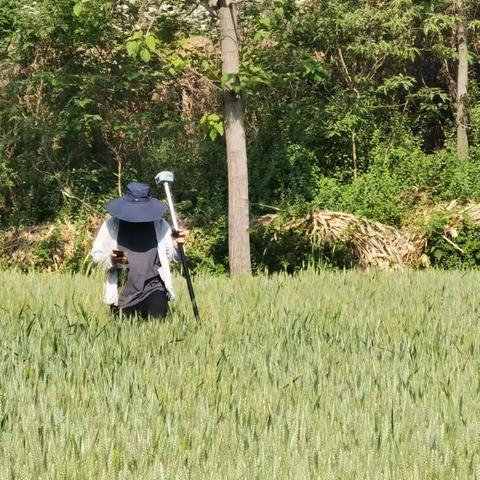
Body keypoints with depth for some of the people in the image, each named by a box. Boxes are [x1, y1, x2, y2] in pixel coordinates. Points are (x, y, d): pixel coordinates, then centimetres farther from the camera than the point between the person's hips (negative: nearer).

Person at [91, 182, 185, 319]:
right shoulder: (111, 225, -2)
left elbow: (170, 256, 8)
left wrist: (176, 245, -14)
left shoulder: (160, 225, 1)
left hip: (153, 287, -1)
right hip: (123, 291, 1)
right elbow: (96, 255, 4)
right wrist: (110, 259, -18)